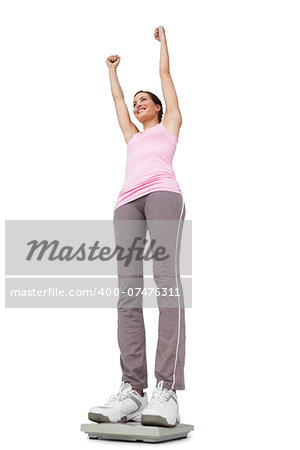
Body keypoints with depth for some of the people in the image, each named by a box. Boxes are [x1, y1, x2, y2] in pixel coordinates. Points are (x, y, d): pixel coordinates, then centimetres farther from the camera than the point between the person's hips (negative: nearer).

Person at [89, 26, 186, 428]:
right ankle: (132, 390, -20)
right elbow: (117, 98, 51)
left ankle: (167, 392, -33)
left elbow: (165, 73, 37)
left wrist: (162, 39, 51)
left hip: (162, 193, -5)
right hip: (127, 203, 5)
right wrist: (112, 69, 63)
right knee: (128, 289, -12)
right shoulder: (133, 136, 39)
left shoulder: (169, 125, 30)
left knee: (166, 278, -23)